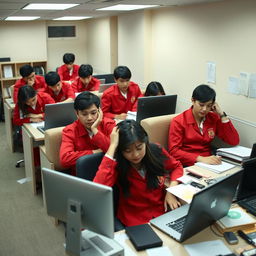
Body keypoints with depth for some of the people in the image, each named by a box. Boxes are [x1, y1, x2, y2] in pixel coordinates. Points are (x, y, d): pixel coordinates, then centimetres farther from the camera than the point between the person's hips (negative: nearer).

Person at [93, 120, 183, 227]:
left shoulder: (156, 151, -9)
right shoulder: (115, 163, -16)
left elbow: (177, 167, 12)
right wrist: (112, 146, -31)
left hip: (164, 212, 3)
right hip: (136, 221, -2)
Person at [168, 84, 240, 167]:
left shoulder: (214, 118, 6)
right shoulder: (178, 122, -6)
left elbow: (234, 142, -1)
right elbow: (174, 151, -14)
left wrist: (222, 115, -6)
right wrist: (201, 159, -27)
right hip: (188, 165, -5)